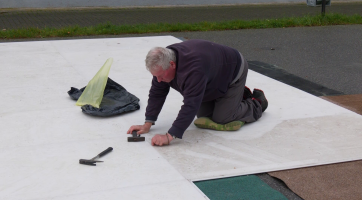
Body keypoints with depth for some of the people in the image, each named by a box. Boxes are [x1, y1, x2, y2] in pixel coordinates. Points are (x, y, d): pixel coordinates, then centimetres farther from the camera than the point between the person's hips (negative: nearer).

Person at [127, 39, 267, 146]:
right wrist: (147, 124, -17)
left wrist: (169, 136, -53)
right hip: (213, 80, 8)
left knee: (221, 119, -10)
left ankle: (257, 104, 14)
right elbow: (157, 93, -11)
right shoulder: (163, 63, -19)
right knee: (203, 116, 9)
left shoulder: (193, 68, -46)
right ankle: (241, 95, 28)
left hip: (233, 72, -8)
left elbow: (191, 105, -50)